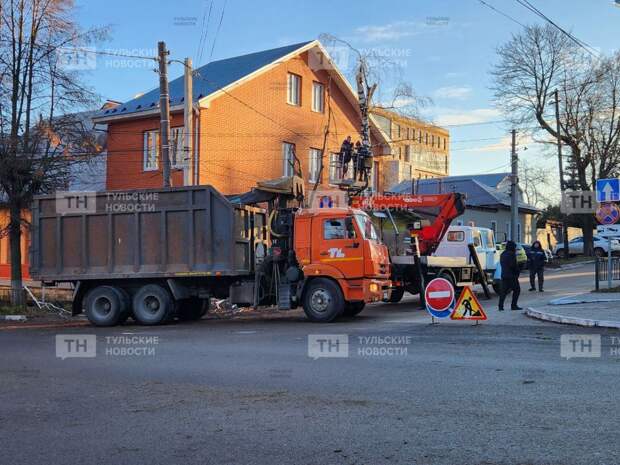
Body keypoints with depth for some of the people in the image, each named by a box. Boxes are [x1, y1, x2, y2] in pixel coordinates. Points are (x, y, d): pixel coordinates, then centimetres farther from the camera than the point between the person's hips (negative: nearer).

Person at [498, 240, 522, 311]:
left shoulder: (502, 254, 13)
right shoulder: (511, 254, -14)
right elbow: (513, 265, -18)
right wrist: (517, 272, -5)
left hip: (504, 275, 8)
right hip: (511, 275, -8)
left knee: (503, 290, 8)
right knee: (516, 289, 3)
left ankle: (501, 306, 2)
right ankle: (514, 305, -1)